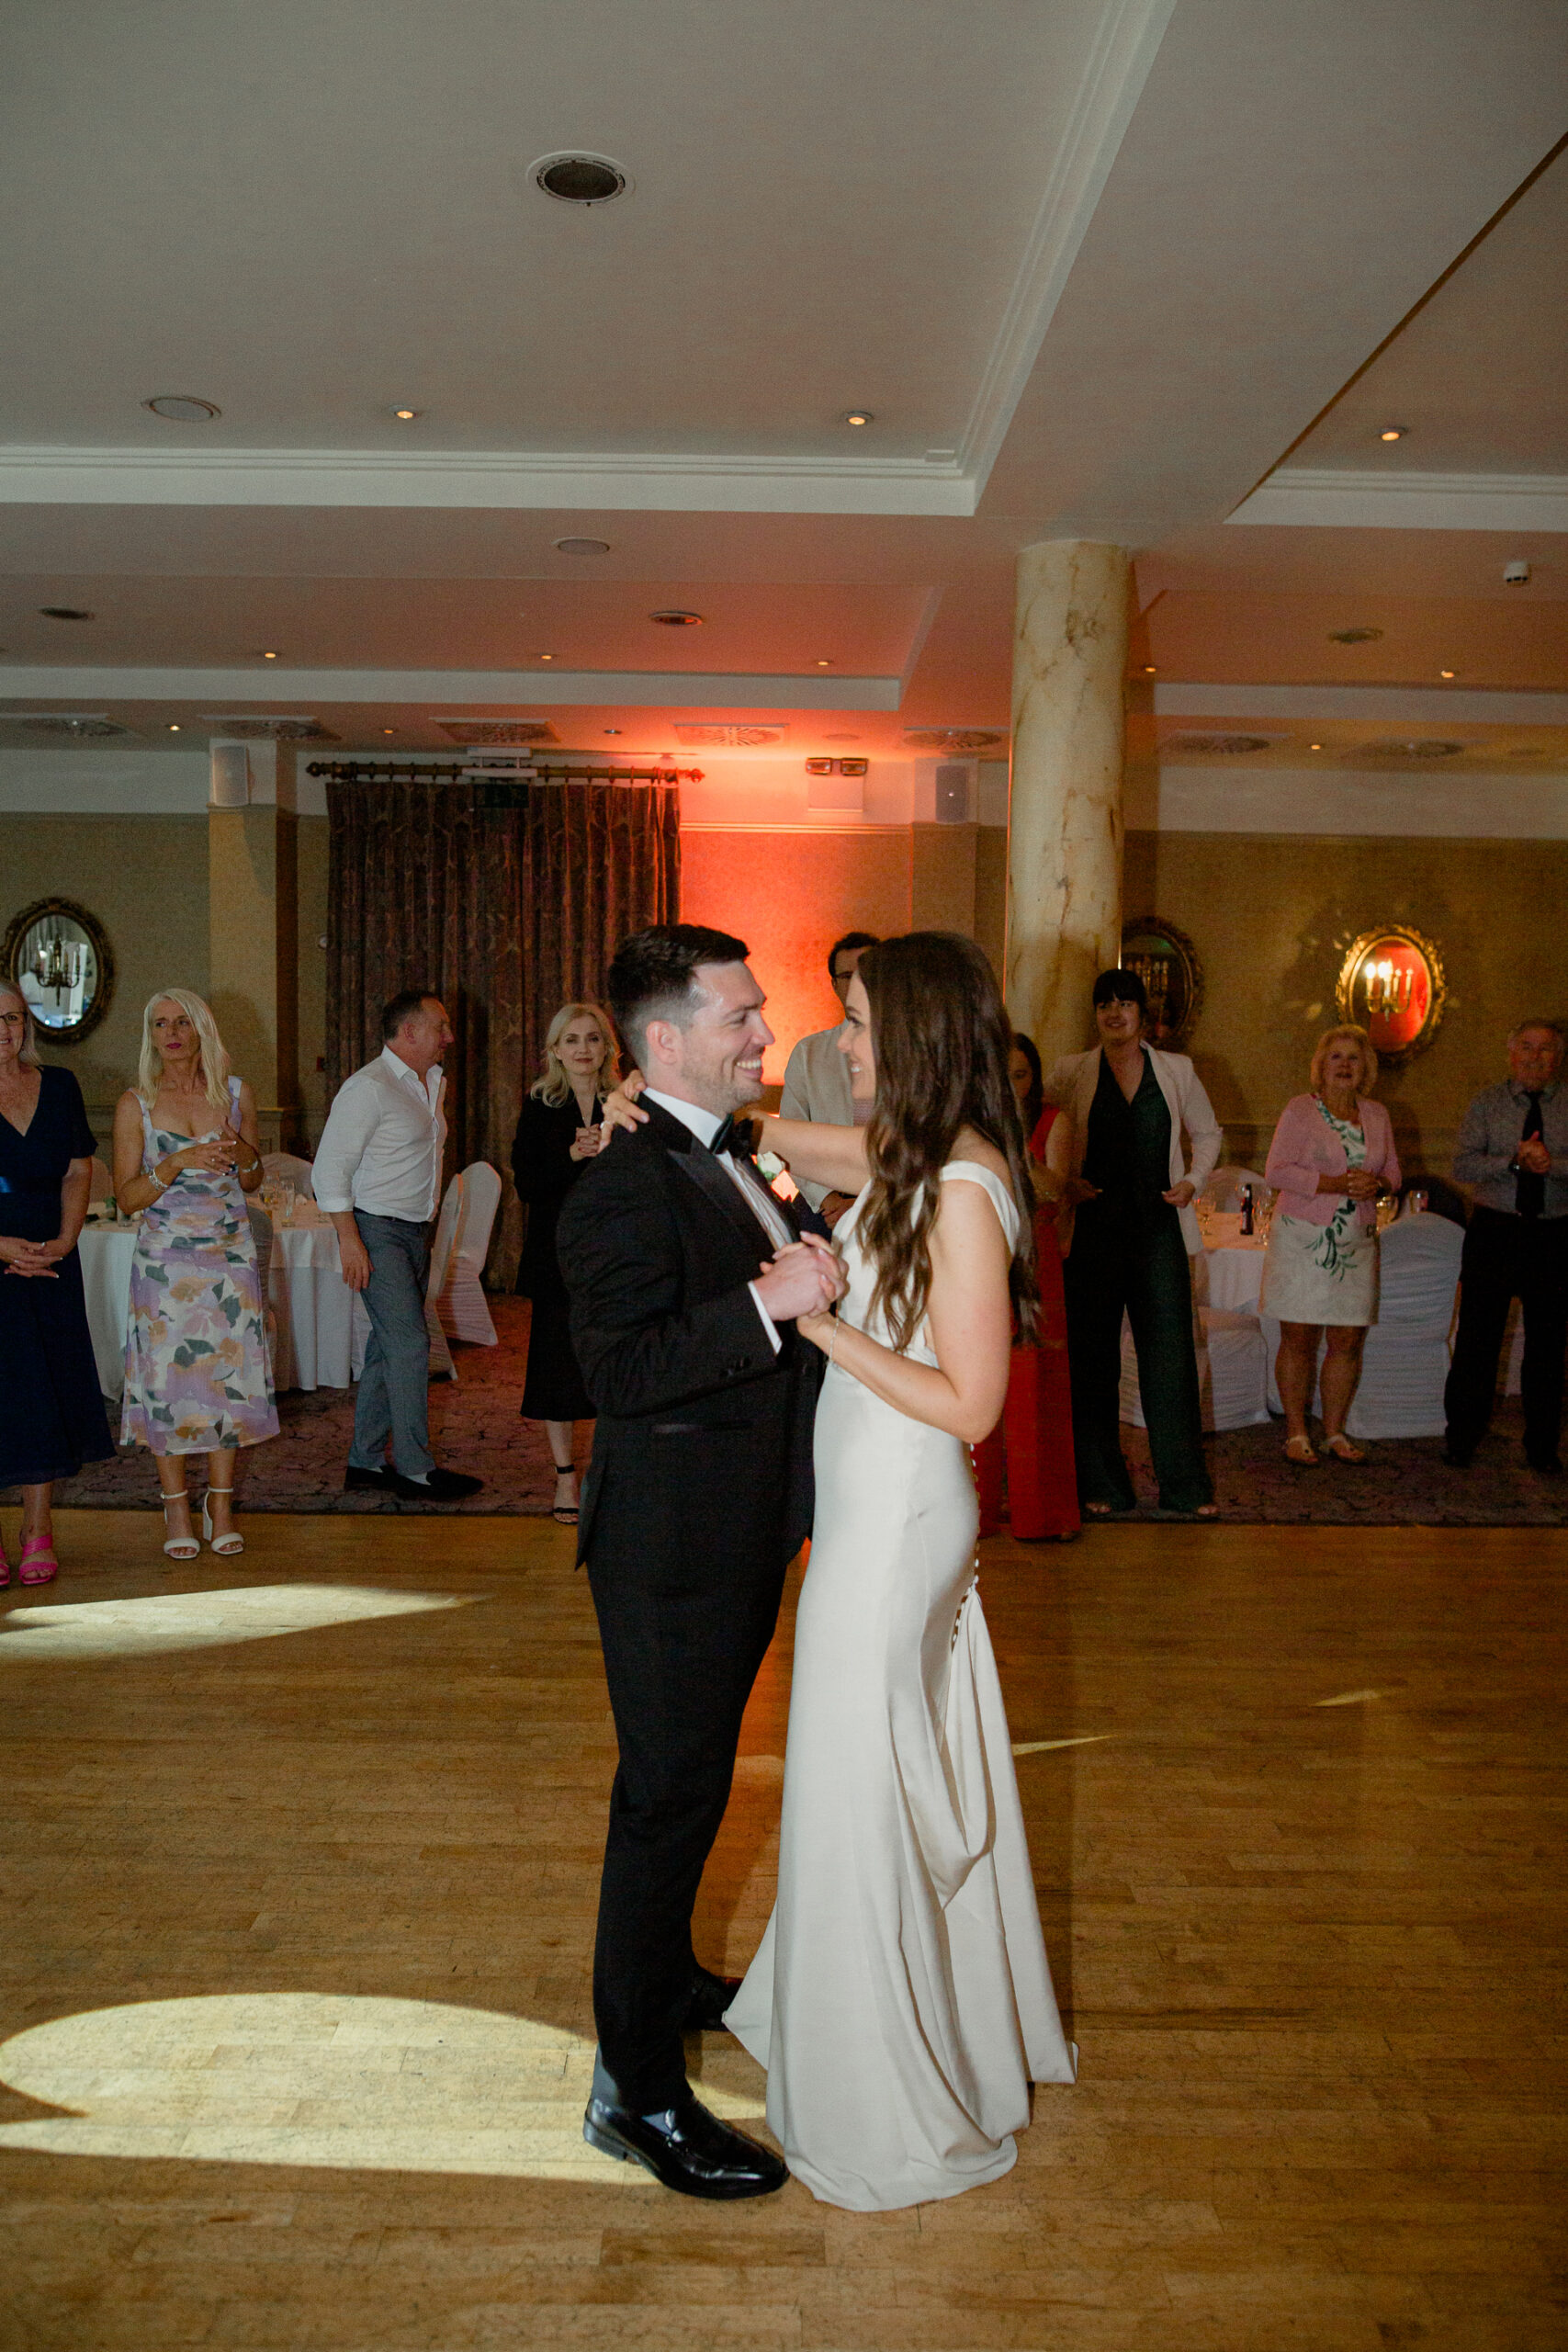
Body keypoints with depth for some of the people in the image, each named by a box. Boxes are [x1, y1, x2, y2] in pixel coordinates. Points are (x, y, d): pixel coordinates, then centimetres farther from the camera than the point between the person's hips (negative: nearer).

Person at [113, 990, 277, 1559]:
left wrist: (244, 1157, -7)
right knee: (168, 1377, -1)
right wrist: (175, 1164, -18)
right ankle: (176, 1506, 13)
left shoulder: (236, 1094, 6)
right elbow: (126, 1197, -2)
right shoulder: (135, 1104, 0)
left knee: (230, 1373, 1)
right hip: (165, 1258, -2)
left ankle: (221, 1503, 13)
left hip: (230, 1255, 2)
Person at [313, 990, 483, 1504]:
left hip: (413, 1231, 9)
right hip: (376, 1230, -9)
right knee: (409, 1343, -11)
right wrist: (349, 1239, -21)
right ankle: (415, 1469, -5)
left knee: (389, 1346, 10)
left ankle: (366, 1461, 17)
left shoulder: (432, 1082, 14)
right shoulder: (368, 1087, -13)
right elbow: (330, 1167, -16)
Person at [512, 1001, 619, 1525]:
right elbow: (527, 1184, -4)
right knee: (559, 1361, 3)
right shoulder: (539, 1107, 3)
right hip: (558, 1254, 0)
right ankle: (565, 1476, 15)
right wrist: (573, 1156, -19)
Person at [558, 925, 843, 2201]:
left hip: (740, 1534, 10)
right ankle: (637, 2090, 16)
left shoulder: (727, 1158, 9)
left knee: (689, 1783, 25)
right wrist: (770, 1303, -32)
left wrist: (818, 1268, 7)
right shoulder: (627, 1187, -22)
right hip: (674, 1551, -10)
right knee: (670, 1797, 1)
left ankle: (666, 1979, 45)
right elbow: (622, 1369, -29)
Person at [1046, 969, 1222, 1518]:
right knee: (1092, 1355, 2)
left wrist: (1193, 1181, 6)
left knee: (1170, 1352, -1)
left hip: (1158, 1230, 1)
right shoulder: (1072, 1072, 5)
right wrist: (1064, 1183, -4)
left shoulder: (1176, 1069, 10)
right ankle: (1100, 1485, 12)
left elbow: (1207, 1132, 22)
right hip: (1094, 1230, -1)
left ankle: (1185, 1487, 9)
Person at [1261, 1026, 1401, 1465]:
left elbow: (1393, 1170, 18)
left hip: (1357, 1242, 4)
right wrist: (1335, 1184, -18)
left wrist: (1376, 1185, -6)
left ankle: (1334, 1431, 17)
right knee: (1299, 1339, -2)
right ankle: (1296, 1433, 9)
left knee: (1348, 1342, 5)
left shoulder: (1377, 1115, 12)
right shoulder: (1300, 1109, -3)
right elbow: (1277, 1171, -9)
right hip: (1303, 1241, -4)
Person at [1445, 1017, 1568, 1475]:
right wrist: (1515, 1162, -21)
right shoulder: (1487, 1103, 3)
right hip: (1494, 1230, -1)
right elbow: (1463, 1166, -8)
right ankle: (1461, 1441, 14)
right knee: (1478, 1338, 3)